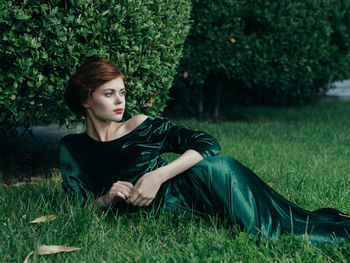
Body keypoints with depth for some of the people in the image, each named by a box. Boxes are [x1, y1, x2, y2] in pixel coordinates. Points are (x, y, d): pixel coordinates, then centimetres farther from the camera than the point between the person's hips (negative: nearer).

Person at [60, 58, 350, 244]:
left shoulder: (142, 126, 8)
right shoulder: (73, 149, 10)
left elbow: (209, 143, -1)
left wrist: (158, 176, -13)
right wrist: (105, 200, -12)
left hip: (182, 192, 1)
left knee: (216, 168, -32)